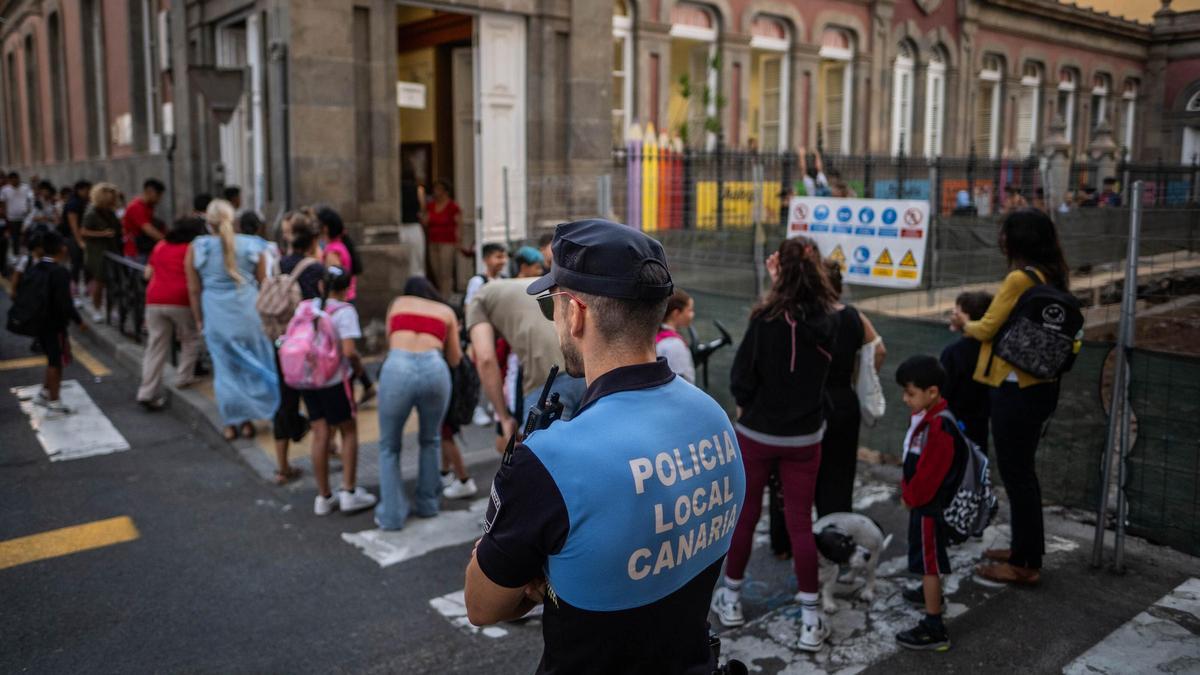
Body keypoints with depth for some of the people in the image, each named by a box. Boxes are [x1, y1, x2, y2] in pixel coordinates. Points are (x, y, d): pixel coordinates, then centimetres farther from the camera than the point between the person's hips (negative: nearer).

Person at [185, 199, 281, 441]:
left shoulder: (196, 248, -2)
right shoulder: (251, 246, -1)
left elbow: (194, 290, 1)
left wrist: (199, 319, 12)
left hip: (216, 314, 0)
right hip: (248, 311, 0)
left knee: (225, 368, 12)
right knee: (253, 365, 13)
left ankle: (231, 424, 17)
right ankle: (247, 420, 17)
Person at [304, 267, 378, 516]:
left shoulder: (305, 306, 7)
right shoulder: (344, 311, -11)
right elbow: (349, 351, -20)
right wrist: (358, 365, -2)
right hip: (334, 380, -5)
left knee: (320, 435, 11)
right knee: (349, 432, 10)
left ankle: (323, 497, 18)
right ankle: (348, 493, 10)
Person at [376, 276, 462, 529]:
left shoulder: (397, 304, 27)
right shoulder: (446, 311, 26)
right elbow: (454, 360, 31)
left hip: (397, 368, -1)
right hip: (434, 369, 1)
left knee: (389, 446, 16)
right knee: (429, 441, 25)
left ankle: (391, 514, 11)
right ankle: (427, 504, 28)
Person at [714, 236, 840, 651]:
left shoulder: (767, 317, -18)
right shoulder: (829, 319, -7)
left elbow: (741, 376, -14)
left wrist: (747, 406, 4)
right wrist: (781, 286, 15)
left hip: (757, 432, -3)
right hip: (805, 436, 3)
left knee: (744, 514, 13)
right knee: (800, 522, 9)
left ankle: (731, 599, 29)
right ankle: (811, 619, 11)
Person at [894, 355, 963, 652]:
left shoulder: (939, 427, -29)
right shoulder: (924, 417, 3)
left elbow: (929, 473, -26)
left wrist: (910, 496, -11)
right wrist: (908, 491, 10)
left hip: (929, 504, -10)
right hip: (922, 500, 10)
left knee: (929, 562, -3)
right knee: (927, 559, 29)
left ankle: (934, 628, 4)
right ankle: (930, 593, 51)